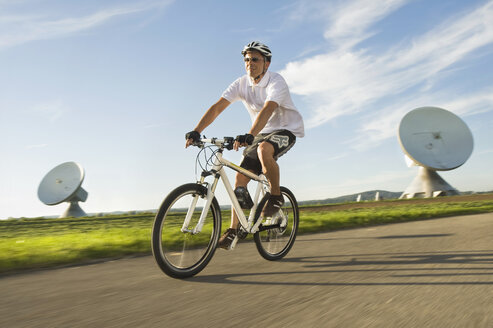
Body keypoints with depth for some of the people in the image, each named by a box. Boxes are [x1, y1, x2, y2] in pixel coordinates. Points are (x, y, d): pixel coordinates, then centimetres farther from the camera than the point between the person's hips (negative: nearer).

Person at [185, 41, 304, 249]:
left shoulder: (276, 82, -21)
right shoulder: (241, 84, -5)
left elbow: (267, 110, -39)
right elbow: (217, 107, -15)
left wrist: (249, 136, -55)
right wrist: (196, 131, -27)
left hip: (286, 130, -5)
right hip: (262, 133, 6)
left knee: (263, 150, -38)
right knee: (240, 177, -6)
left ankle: (276, 197, -14)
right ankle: (233, 230, 2)